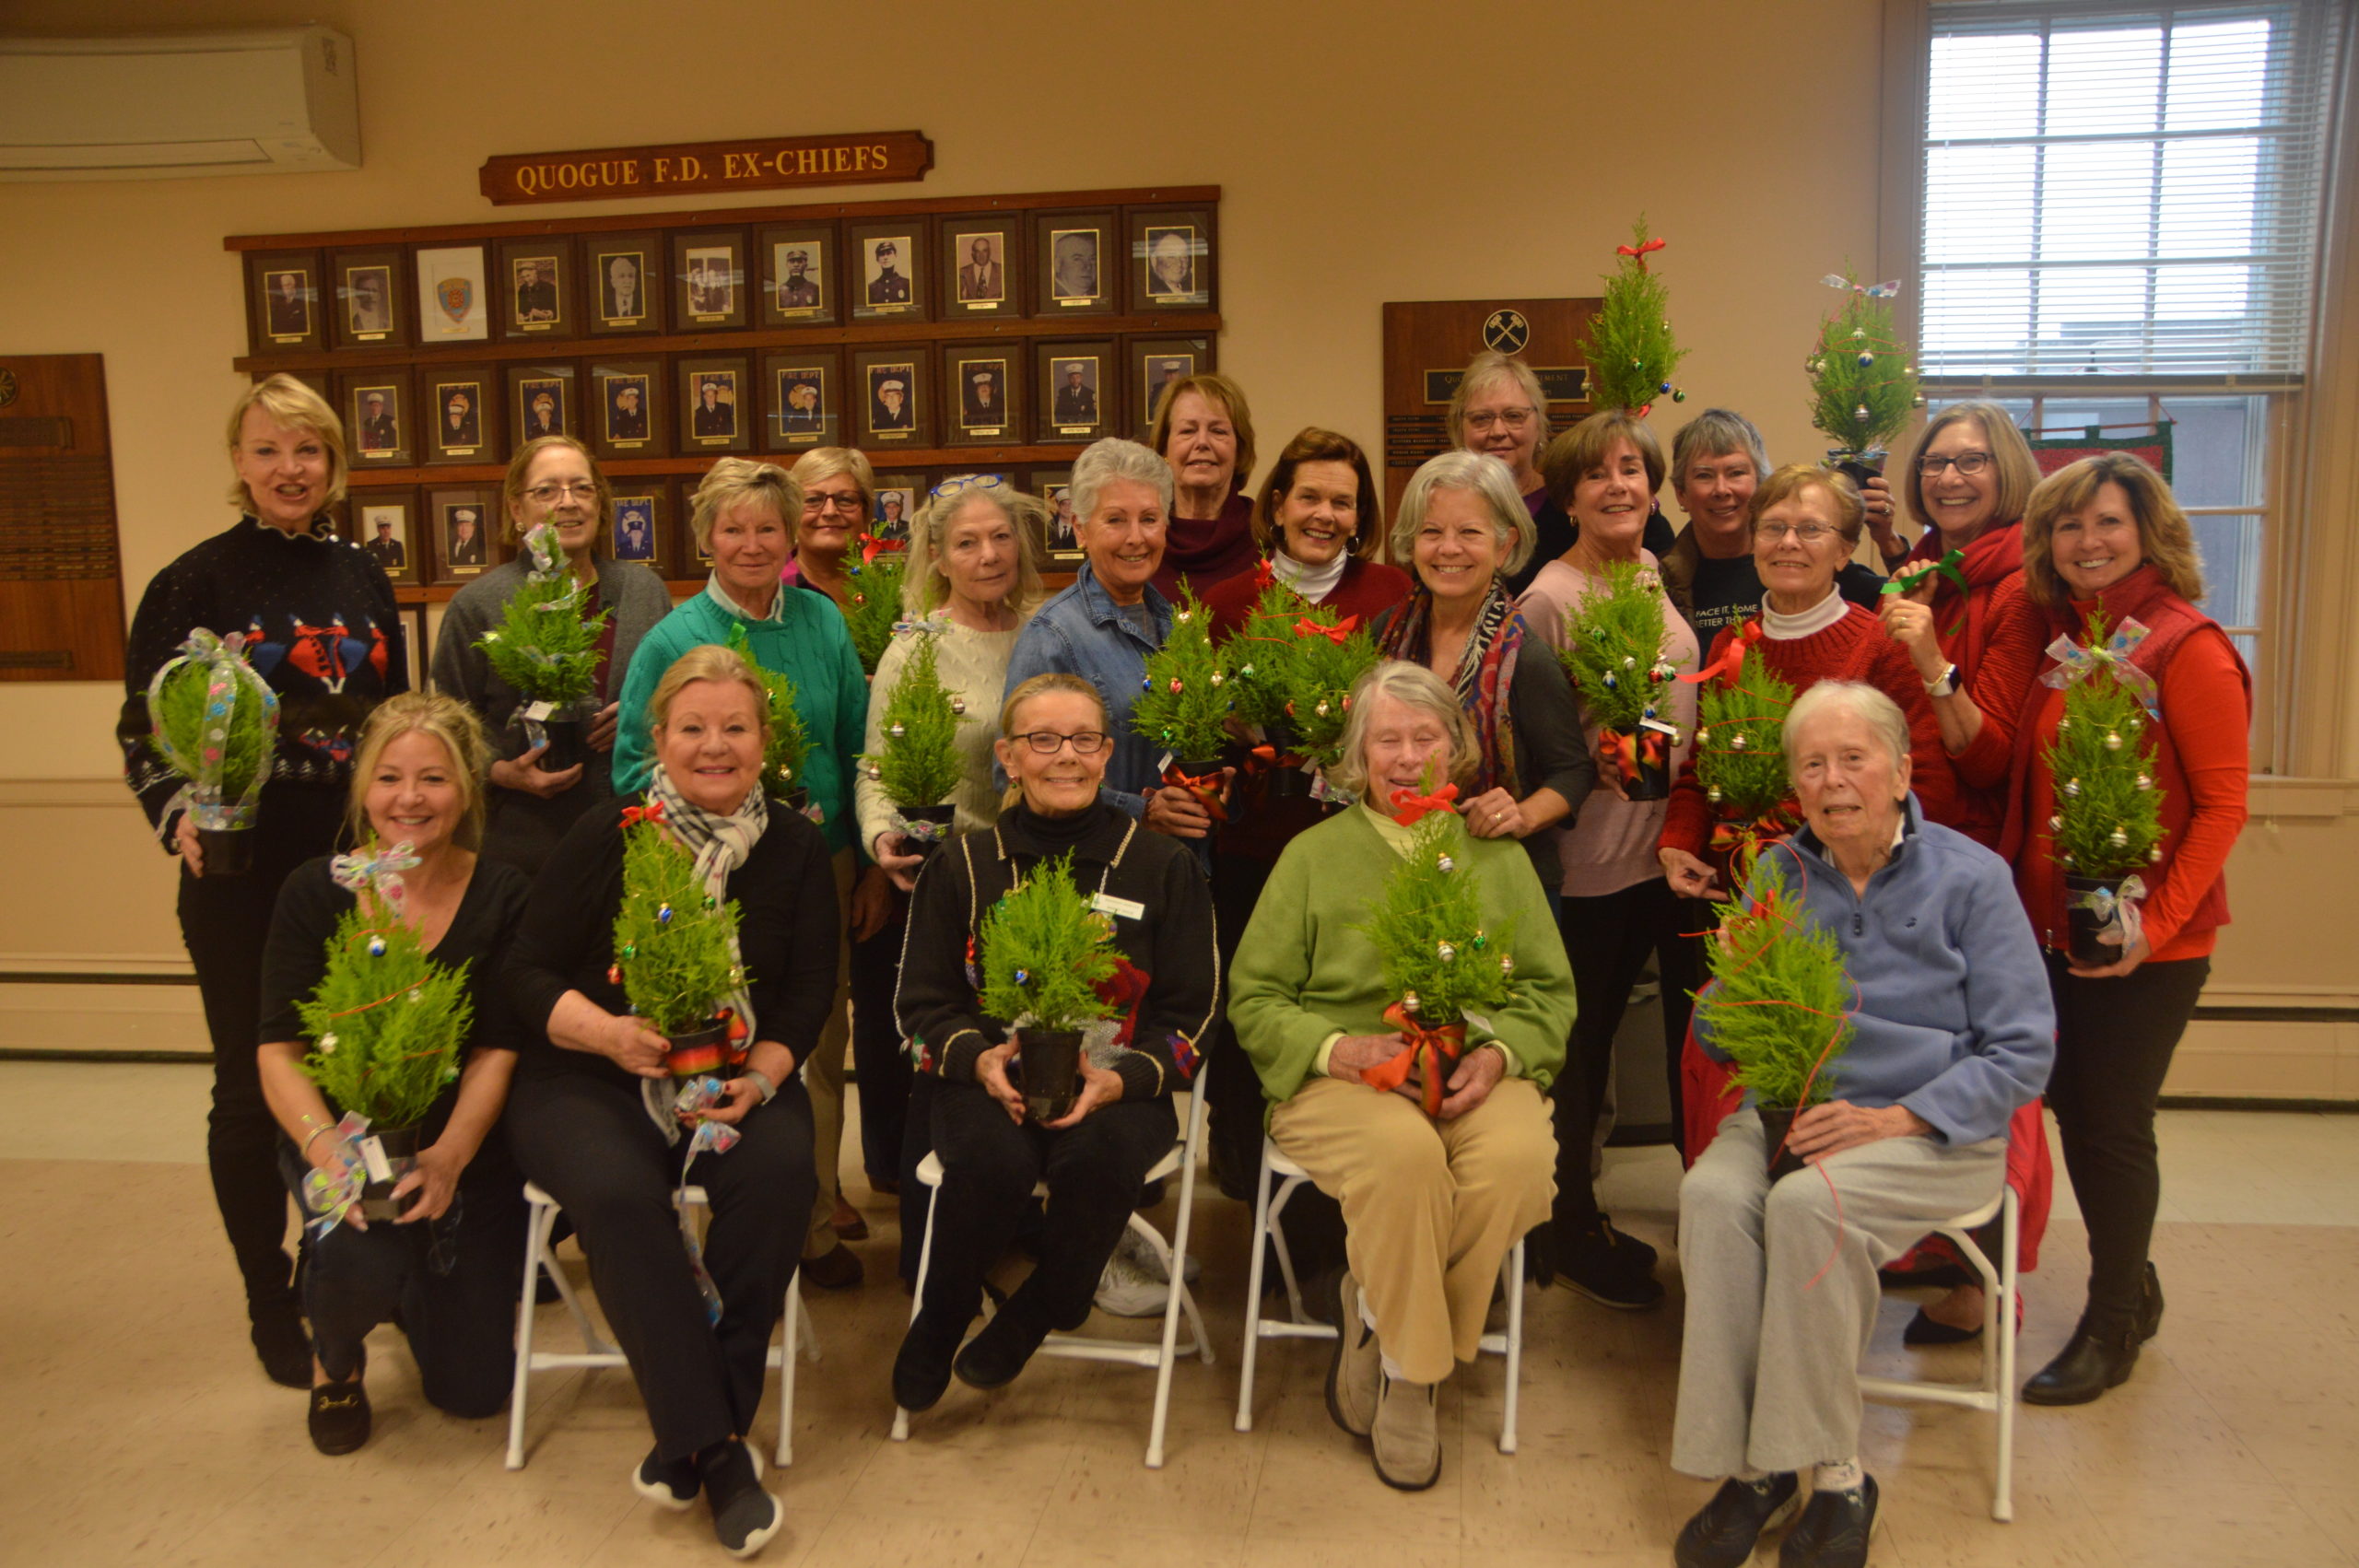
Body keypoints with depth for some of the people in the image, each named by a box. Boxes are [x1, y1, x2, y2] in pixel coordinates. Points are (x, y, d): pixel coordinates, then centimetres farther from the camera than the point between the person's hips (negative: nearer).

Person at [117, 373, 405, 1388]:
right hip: (243, 877, -4)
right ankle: (269, 1301, 22)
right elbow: (142, 727, -5)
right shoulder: (195, 582, -5)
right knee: (253, 1087, 6)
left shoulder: (361, 577, 8)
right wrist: (178, 813, -21)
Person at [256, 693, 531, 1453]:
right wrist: (328, 1148, -28)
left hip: (466, 1148, 1)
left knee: (474, 1390, 3)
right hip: (341, 1139, 0)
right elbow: (278, 1052, -10)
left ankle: (411, 1280, 38)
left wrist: (448, 1156, -28)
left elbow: (497, 1052, -11)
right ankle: (335, 1359, 6)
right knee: (361, 1258, -34)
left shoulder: (502, 896, -9)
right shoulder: (316, 892, -7)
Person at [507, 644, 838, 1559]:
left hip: (734, 1082, 2)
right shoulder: (607, 837, -1)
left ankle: (692, 1439, -17)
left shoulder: (795, 849, 5)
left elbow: (808, 994, 2)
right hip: (588, 1083, -1)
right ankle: (714, 1449, -24)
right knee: (617, 1190, -32)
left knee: (780, 1167, -30)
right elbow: (527, 974, -2)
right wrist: (609, 1032, -20)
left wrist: (758, 1077, -16)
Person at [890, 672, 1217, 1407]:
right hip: (988, 1079, 0)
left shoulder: (1164, 867, 5)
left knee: (1100, 1155, -34)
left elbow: (1190, 1012, 4)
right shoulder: (964, 864, 8)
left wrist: (1121, 1078, -15)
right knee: (994, 1158, -32)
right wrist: (980, 1058, -14)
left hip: (1118, 1087, 0)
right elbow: (921, 1000, 8)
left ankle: (1032, 1317, -4)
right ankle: (939, 1324, -2)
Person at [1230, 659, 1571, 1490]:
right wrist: (1340, 1048, -12)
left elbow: (1551, 991, 14)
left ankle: (1375, 1318, -10)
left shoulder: (1498, 857, 19)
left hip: (1474, 1073, 2)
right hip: (1337, 1077, -2)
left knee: (1518, 1156, -32)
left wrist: (1497, 1054, -8)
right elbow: (1254, 999, 8)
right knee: (1406, 1151, -35)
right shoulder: (1314, 854, 13)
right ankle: (1408, 1377, -14)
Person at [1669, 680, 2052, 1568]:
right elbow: (1715, 1026, 11)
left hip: (1934, 1129, -3)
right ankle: (1749, 1464, -18)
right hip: (1790, 1113, 4)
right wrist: (1732, 1015, -14)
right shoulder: (1778, 874, 11)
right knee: (1712, 1194, -29)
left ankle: (1835, 1477, -16)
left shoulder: (1969, 878, -1)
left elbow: (2023, 1053, -5)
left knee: (1806, 1203, -33)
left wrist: (1896, 1120, -17)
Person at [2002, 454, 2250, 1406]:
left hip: (2146, 939, -6)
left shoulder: (2187, 647, -13)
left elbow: (2222, 806, -14)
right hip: (2052, 924, 6)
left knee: (2112, 1122, 3)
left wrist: (2155, 924, -18)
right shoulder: (2064, 638, 7)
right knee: (2072, 1109, 14)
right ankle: (2132, 1289, 35)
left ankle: (2110, 1328, 22)